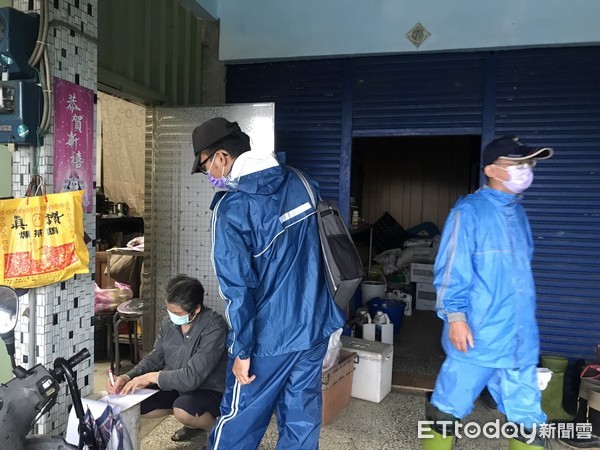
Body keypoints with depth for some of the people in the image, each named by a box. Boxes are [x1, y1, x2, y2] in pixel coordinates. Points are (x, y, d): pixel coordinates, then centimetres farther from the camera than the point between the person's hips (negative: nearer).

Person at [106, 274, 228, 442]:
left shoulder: (214, 327, -29)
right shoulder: (169, 322, -6)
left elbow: (192, 377, -32)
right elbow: (154, 358, 5)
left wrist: (151, 377, -24)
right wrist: (127, 378, -12)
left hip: (211, 391, -7)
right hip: (177, 386, 8)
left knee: (183, 410, -36)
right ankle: (194, 417, 12)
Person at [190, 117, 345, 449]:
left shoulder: (232, 206, -17)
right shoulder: (299, 182, 2)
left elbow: (238, 285, -19)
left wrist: (241, 349, -8)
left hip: (270, 336, -6)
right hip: (316, 325, 6)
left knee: (238, 422, 14)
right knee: (302, 417, 19)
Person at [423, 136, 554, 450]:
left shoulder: (518, 212, 13)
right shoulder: (469, 211, -10)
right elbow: (452, 269, -13)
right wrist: (455, 316, -18)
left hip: (519, 338, 7)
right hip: (477, 335, -7)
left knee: (527, 416, 13)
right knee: (449, 407, 8)